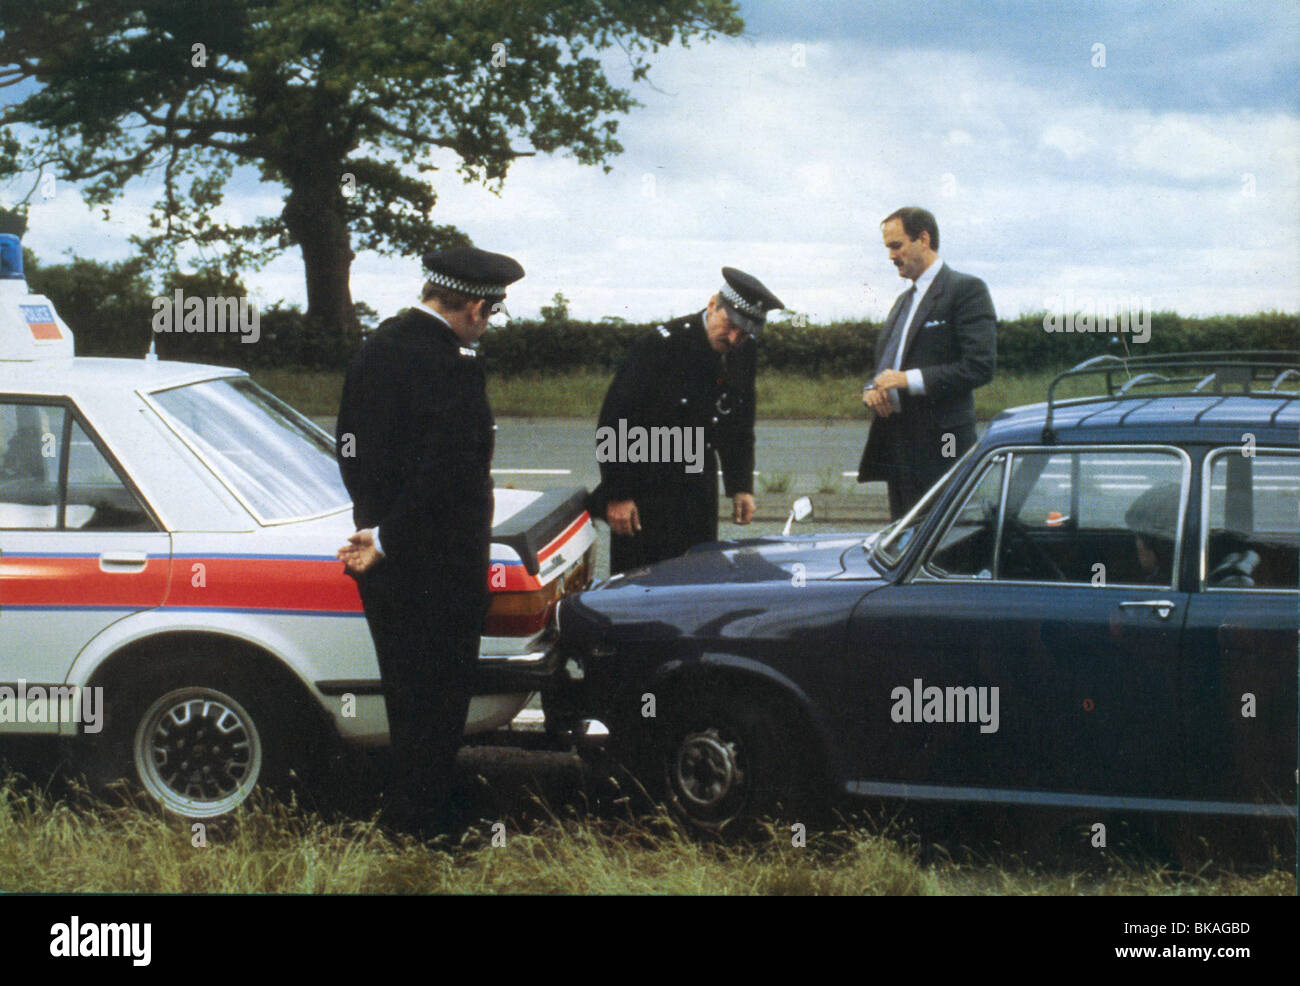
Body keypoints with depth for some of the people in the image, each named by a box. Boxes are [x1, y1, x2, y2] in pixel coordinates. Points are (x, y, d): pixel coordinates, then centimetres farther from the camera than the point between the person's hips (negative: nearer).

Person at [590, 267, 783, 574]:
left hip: (699, 487, 6)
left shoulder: (742, 353, 0)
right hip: (647, 487, -6)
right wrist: (617, 495, -17)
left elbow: (740, 424, 15)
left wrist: (741, 487, 10)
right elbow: (614, 420, -17)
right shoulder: (662, 346, -19)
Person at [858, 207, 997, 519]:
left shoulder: (967, 290, -5)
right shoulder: (904, 300, 22)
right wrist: (872, 389, 3)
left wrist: (909, 379, -19)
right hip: (898, 449, 8)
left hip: (939, 447, -8)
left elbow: (980, 366, -14)